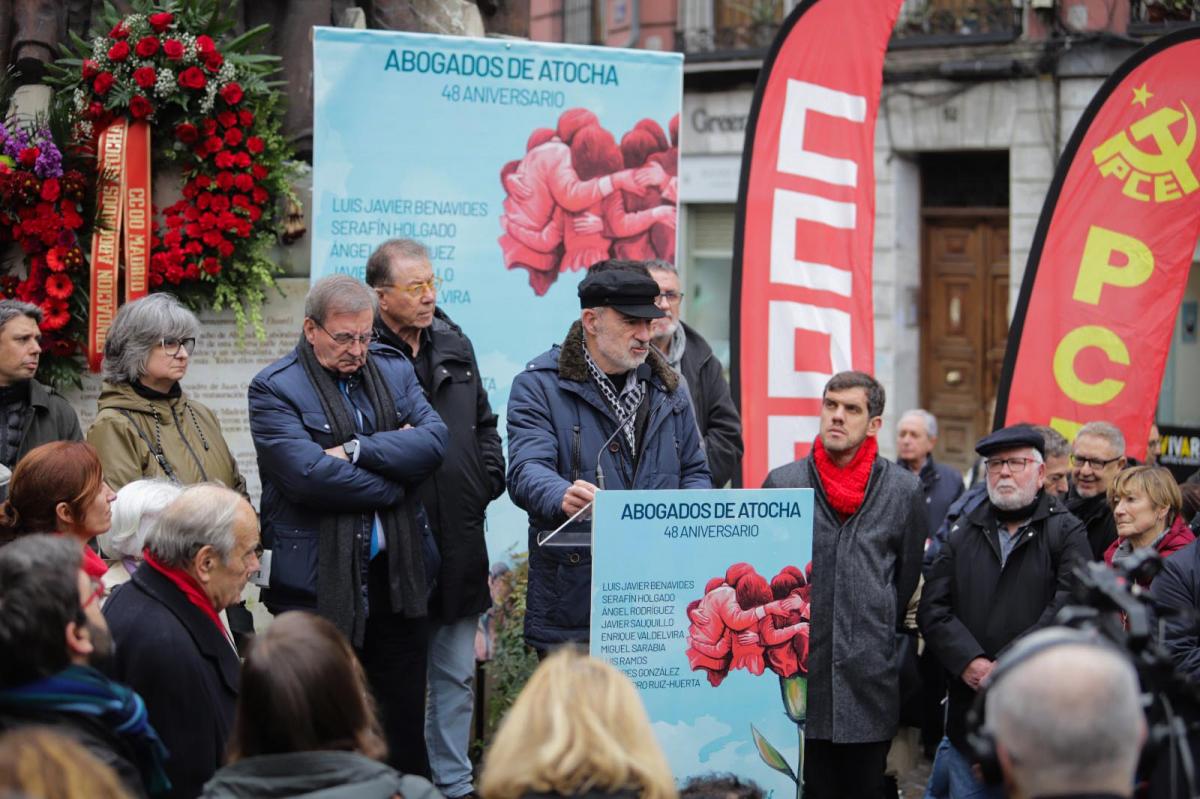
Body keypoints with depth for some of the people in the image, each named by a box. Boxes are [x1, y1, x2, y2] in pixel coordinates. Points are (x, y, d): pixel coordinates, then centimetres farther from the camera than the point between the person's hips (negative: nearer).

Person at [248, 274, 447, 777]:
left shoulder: (394, 371, 9)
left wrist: (356, 450, -16)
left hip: (397, 575, 5)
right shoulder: (274, 390, -7)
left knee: (406, 718, 12)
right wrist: (394, 478, -10)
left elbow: (433, 440, -6)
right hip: (318, 581, -5)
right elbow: (308, 474, -20)